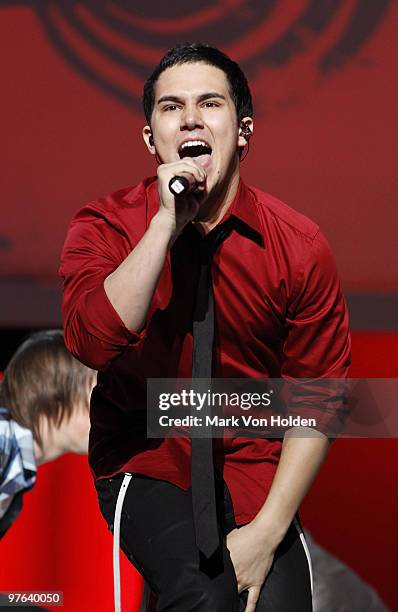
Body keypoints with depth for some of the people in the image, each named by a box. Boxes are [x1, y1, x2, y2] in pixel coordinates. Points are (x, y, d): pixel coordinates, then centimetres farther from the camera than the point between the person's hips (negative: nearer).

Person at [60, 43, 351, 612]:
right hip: (144, 459, -1)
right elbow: (94, 342, -22)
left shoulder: (299, 245, -4)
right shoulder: (105, 227, -4)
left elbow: (317, 400, -2)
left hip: (254, 465, 1)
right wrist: (167, 222, -25)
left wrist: (268, 531, -11)